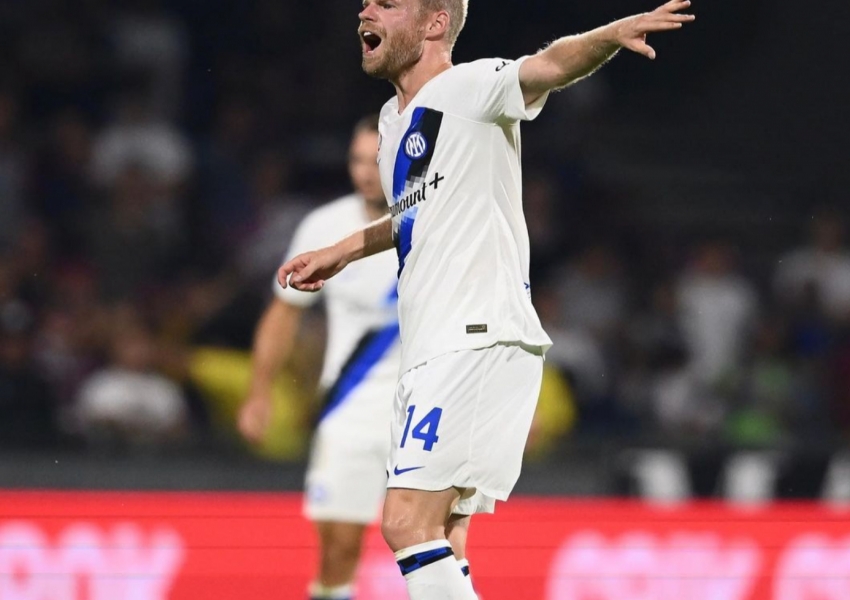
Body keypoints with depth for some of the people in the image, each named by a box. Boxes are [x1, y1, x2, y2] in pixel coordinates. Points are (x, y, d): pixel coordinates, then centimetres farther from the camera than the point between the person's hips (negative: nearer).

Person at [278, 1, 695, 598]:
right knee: (430, 541, 11)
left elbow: (551, 66, -28)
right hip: (431, 351, 10)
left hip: (478, 341, -10)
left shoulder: (469, 89, -8)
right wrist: (342, 251, 43)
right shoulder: (395, 118, 19)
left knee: (408, 523, -19)